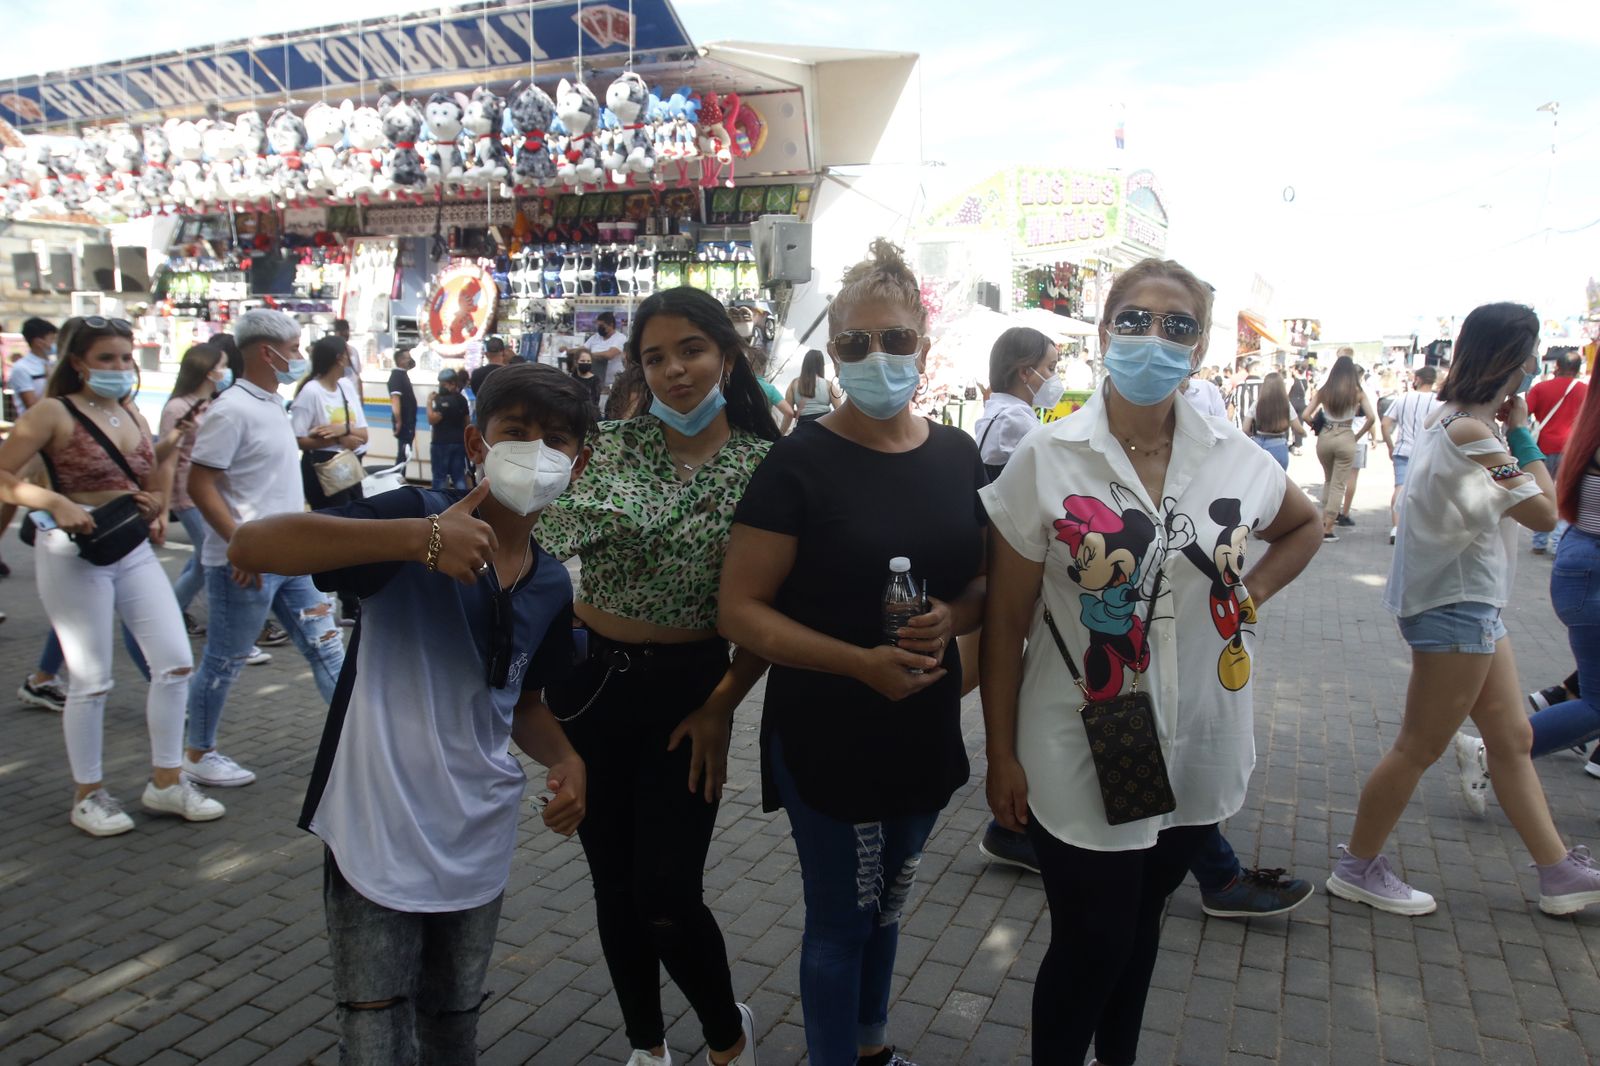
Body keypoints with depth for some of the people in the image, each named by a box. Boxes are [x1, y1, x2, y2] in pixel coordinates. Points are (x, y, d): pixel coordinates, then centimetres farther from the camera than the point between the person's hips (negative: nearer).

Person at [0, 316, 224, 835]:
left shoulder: (133, 414, 11)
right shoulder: (53, 413, -7)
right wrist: (57, 503, -25)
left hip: (135, 550, 6)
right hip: (75, 553, -6)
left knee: (176, 662, 1)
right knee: (91, 680, 2)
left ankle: (166, 782, 15)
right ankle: (88, 794, 19)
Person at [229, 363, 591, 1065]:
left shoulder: (551, 587, 2)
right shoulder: (418, 519, -17)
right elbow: (249, 547, -30)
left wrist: (566, 760, -5)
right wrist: (419, 537, -42)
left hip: (479, 841, 6)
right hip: (378, 836, -5)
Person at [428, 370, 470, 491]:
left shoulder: (443, 401, -16)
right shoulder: (462, 399, 9)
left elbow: (432, 420, -19)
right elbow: (467, 421, 15)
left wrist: (429, 402, -11)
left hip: (442, 443, -7)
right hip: (459, 442, 7)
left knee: (440, 476, 1)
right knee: (459, 475, 8)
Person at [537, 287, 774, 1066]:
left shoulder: (765, 465, -6)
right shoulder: (608, 445, 0)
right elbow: (541, 541, -10)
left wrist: (722, 707, -7)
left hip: (686, 688, -2)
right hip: (588, 679, 3)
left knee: (666, 896, -2)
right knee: (613, 884, 13)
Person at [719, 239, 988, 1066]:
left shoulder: (958, 456, 0)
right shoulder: (800, 462, -15)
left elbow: (984, 583, 10)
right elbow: (741, 611, -16)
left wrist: (952, 617, -13)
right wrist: (861, 662, -26)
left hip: (925, 729, 5)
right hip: (829, 737, -5)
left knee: (886, 904, 24)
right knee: (840, 919, 10)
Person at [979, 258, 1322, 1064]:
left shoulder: (1238, 458, -1)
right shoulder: (1045, 460, -12)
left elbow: (1303, 525, 21)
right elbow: (1005, 620, -8)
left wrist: (1250, 594, 3)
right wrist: (1001, 755, -7)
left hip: (1200, 750, 4)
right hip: (1081, 756, -4)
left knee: (1142, 920, 22)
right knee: (1091, 946, 7)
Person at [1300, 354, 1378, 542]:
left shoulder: (1323, 391, 2)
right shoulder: (1357, 393, -3)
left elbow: (1305, 416, -3)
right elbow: (1371, 418, -10)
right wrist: (1359, 435, 2)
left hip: (1325, 437, 2)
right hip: (1346, 438, -2)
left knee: (1328, 480, 24)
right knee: (1338, 485, 3)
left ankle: (1325, 518, 26)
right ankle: (1327, 530, 0)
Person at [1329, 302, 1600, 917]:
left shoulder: (1456, 418, 10)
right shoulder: (1474, 432, -21)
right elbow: (1544, 513, -18)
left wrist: (1510, 427, 3)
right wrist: (1524, 435, -9)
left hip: (1468, 600, 11)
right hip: (1455, 606, -11)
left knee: (1512, 738, 17)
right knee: (1420, 747, 1)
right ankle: (1357, 868, 13)